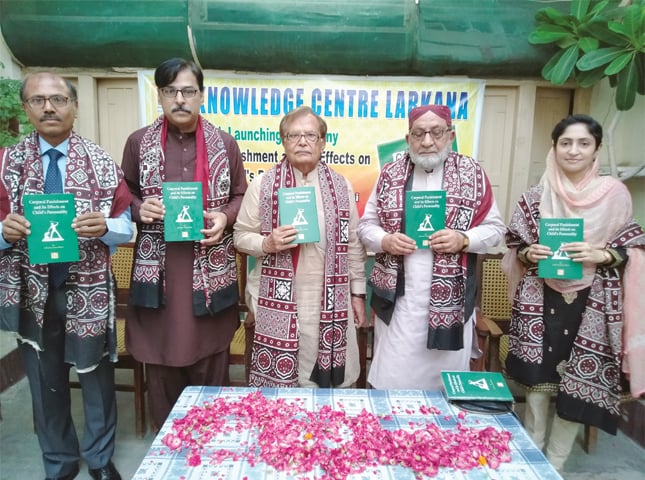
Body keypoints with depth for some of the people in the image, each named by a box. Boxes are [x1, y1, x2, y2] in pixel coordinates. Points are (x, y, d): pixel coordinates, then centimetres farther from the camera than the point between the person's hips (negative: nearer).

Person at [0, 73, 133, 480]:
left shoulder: (101, 161, -3)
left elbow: (127, 228, -5)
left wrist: (104, 226, -26)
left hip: (90, 290, -1)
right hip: (33, 292, 2)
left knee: (97, 376, 13)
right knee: (46, 383, 16)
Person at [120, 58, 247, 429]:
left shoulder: (225, 144, 4)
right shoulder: (139, 142, 4)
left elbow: (241, 196, 10)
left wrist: (225, 218, -10)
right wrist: (140, 209, -10)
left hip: (211, 269, 0)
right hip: (158, 269, 1)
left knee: (211, 364, 9)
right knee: (162, 363, 9)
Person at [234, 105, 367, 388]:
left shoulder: (340, 186, 6)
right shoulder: (262, 184, 0)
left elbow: (353, 244, 8)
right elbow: (241, 236, 3)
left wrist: (357, 292, 7)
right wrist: (267, 243, -17)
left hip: (330, 300, 2)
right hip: (278, 301, -1)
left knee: (328, 382, 9)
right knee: (278, 378, 3)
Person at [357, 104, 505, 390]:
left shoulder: (472, 173, 1)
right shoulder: (390, 174, 4)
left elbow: (495, 228, 4)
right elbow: (366, 225, 8)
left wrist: (464, 239, -16)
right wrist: (385, 240, -13)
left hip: (451, 300, 0)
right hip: (397, 297, 1)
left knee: (444, 378, 13)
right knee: (392, 378, 10)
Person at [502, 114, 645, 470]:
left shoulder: (615, 193, -1)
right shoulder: (535, 197, 1)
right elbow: (515, 247, 7)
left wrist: (601, 255, -16)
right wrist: (528, 253, -13)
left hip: (591, 304, 0)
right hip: (542, 301, 1)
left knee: (579, 383, 7)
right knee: (538, 378, 8)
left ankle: (554, 462, 28)